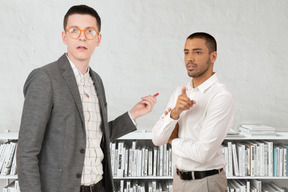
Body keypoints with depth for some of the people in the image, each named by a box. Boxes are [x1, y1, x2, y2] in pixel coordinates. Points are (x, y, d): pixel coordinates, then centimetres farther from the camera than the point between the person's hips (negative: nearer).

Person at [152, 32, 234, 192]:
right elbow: (157, 139, -4)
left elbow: (203, 153, -25)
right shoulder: (180, 92, 3)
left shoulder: (221, 97, -19)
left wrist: (173, 141, -8)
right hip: (179, 178, 6)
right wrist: (175, 113, -20)